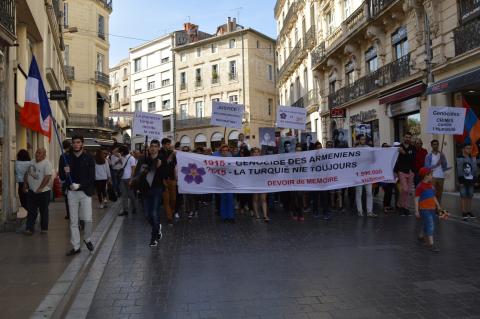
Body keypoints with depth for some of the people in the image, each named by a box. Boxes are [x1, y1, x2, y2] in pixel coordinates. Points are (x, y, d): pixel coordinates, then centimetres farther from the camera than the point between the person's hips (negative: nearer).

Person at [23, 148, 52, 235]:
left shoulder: (47, 163, -13)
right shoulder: (31, 162, 9)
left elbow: (47, 177, -21)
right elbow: (27, 174, 17)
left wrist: (40, 188, -22)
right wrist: (25, 185, 9)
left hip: (43, 192, -6)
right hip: (31, 191, 6)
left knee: (44, 211, 6)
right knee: (31, 211, 7)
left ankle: (44, 228, 17)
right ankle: (29, 228, 11)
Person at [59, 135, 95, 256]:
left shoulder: (89, 158, -2)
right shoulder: (66, 158, 5)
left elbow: (92, 177, -7)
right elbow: (62, 177, 7)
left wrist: (80, 185, -19)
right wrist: (65, 173, -15)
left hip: (85, 192, -2)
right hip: (72, 192, 2)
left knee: (88, 219, -7)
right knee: (73, 222, 6)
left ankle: (87, 239, 21)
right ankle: (75, 246, 16)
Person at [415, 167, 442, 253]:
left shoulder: (430, 185, 11)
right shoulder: (420, 186, -13)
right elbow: (416, 199, -14)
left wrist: (438, 205, 14)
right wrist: (416, 211, -17)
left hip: (432, 209, 8)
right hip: (424, 209, -8)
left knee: (429, 225, 18)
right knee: (430, 225, -13)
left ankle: (421, 236, 40)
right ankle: (431, 244, -11)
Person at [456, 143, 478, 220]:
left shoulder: (473, 159, 11)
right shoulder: (460, 159, -4)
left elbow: (475, 170, 12)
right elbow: (459, 171, -8)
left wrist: (475, 180, 7)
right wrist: (460, 181, -13)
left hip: (471, 180, 4)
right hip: (464, 180, -4)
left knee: (470, 196, 9)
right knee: (463, 196, -2)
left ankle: (469, 211, 18)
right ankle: (464, 212, 3)